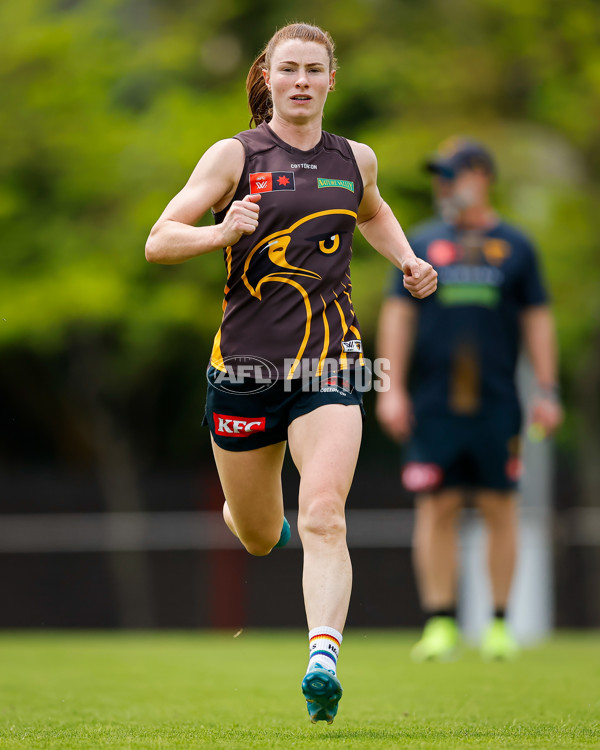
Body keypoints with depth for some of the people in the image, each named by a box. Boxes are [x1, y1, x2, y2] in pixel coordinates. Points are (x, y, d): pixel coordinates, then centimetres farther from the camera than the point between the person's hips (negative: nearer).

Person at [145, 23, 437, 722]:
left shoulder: (356, 159, 10)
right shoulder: (235, 155, -1)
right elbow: (158, 241, -6)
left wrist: (407, 259, 15)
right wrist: (221, 232, -25)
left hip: (328, 364, 1)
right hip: (245, 364, -1)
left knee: (323, 516, -21)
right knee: (260, 537, 12)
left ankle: (323, 661, -30)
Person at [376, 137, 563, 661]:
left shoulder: (515, 246, 8)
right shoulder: (421, 245, 9)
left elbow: (537, 319, 9)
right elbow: (397, 316, 7)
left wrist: (547, 392, 3)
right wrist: (392, 388, -2)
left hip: (497, 403, 0)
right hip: (433, 404, 0)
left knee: (500, 508, 1)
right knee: (437, 509, -3)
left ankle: (500, 624, 8)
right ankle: (440, 623, 1)